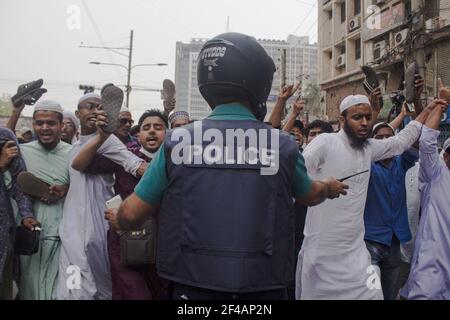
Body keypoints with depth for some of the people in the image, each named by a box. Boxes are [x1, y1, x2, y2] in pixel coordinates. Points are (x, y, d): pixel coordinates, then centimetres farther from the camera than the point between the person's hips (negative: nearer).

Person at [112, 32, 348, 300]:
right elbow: (310, 195, 14)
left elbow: (131, 215, -1)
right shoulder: (284, 146, -7)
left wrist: (117, 217, 23)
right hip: (263, 290, 1)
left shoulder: (177, 141, -9)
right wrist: (330, 188, 38)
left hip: (194, 289, 0)